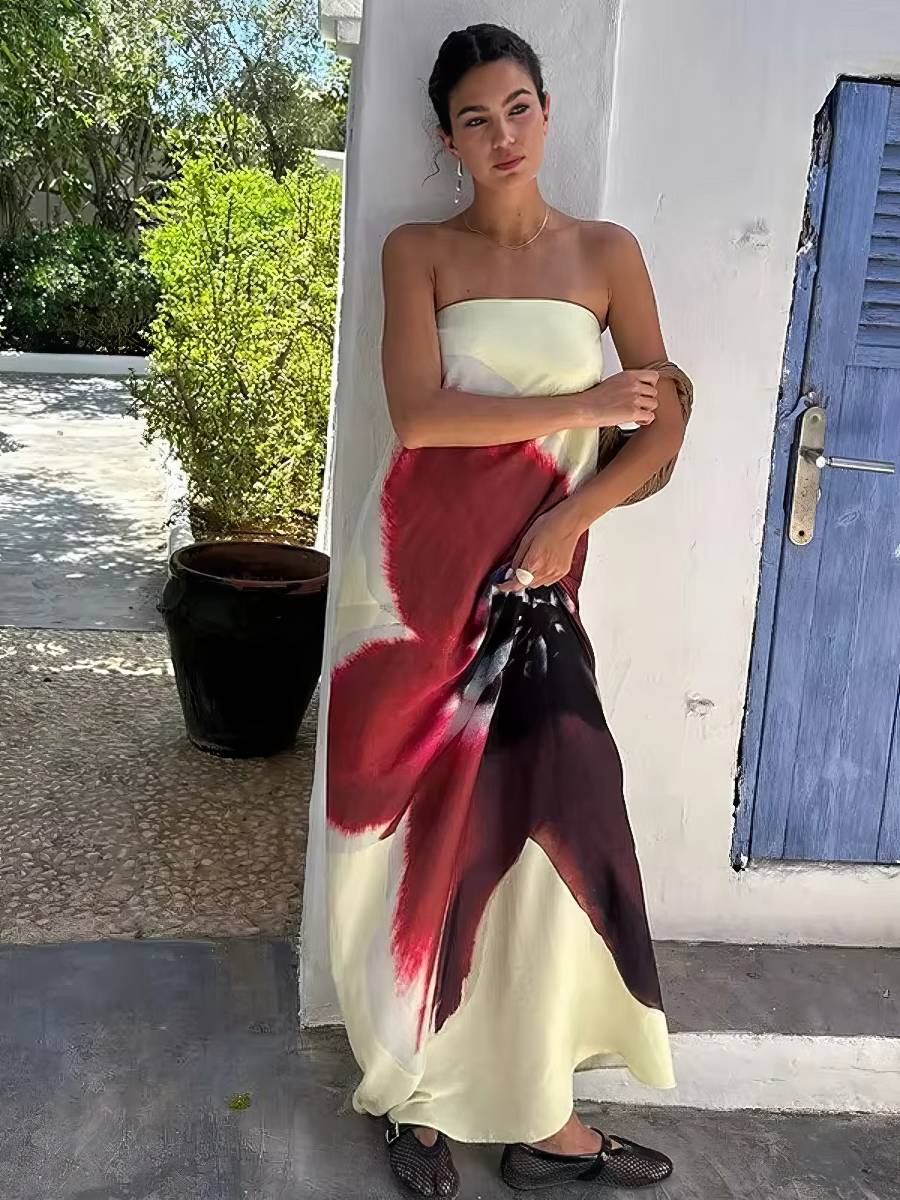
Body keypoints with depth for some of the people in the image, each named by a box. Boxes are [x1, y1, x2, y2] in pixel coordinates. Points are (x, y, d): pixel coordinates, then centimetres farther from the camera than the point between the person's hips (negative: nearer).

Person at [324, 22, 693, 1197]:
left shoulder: (605, 251, 8)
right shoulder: (418, 251, 3)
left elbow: (666, 423, 5)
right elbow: (419, 412, -12)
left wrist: (573, 515, -10)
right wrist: (588, 403, -12)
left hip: (533, 571, 1)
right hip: (419, 562, -1)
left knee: (540, 828, -3)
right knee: (418, 825, 4)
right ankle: (417, 1093, 21)